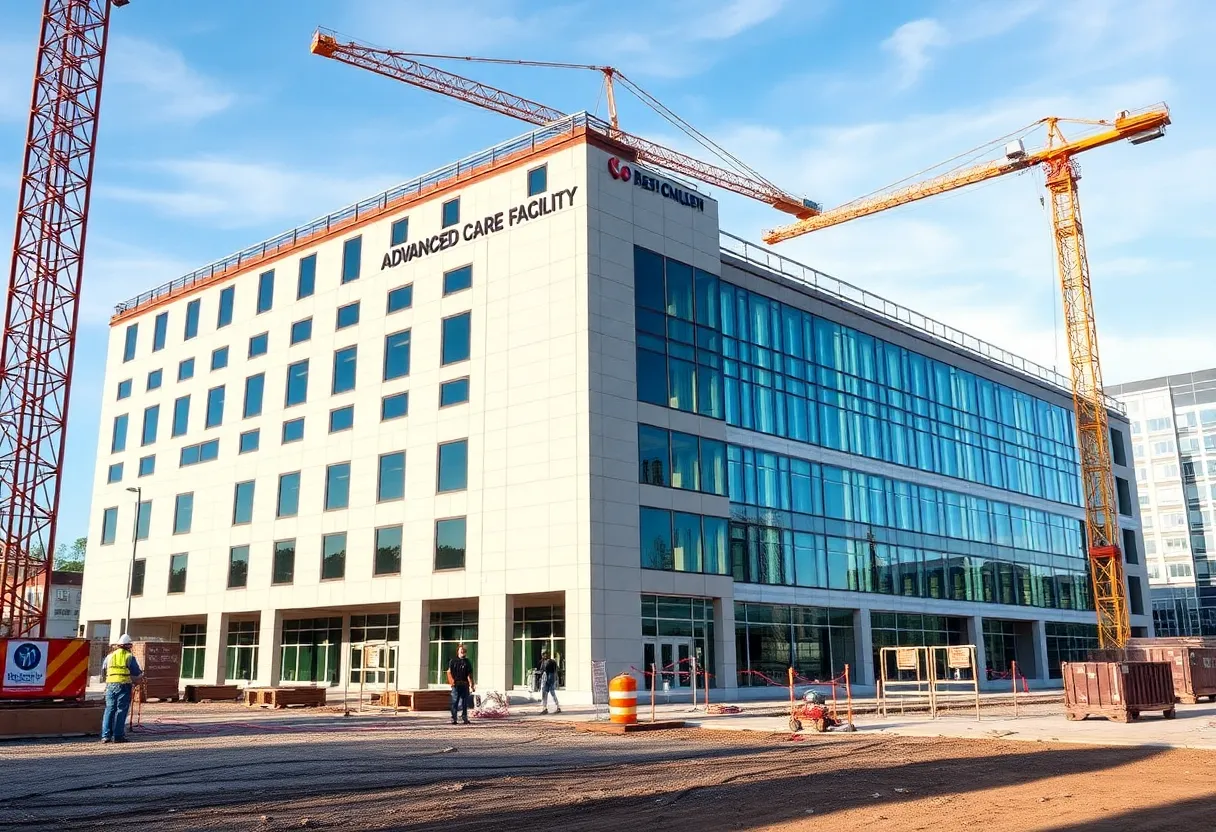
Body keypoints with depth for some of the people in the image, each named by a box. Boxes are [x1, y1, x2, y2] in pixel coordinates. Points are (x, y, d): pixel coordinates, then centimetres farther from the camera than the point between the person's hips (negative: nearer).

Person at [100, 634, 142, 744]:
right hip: (124, 685, -4)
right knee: (121, 710, 0)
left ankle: (106, 736, 6)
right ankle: (118, 736, -1)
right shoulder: (129, 656, -1)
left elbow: (103, 673, 16)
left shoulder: (109, 656, 13)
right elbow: (136, 673, -1)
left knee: (109, 710, 10)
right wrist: (141, 673, 20)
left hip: (110, 684, 4)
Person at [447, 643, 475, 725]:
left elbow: (469, 675, 10)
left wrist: (471, 685, 2)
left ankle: (465, 718, 11)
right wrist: (452, 681, -13)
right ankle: (454, 719, -4)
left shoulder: (467, 662, 12)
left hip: (465, 685, 2)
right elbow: (449, 672, 3)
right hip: (456, 685, -2)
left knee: (465, 702, 5)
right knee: (455, 702, -6)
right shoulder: (453, 661, 7)